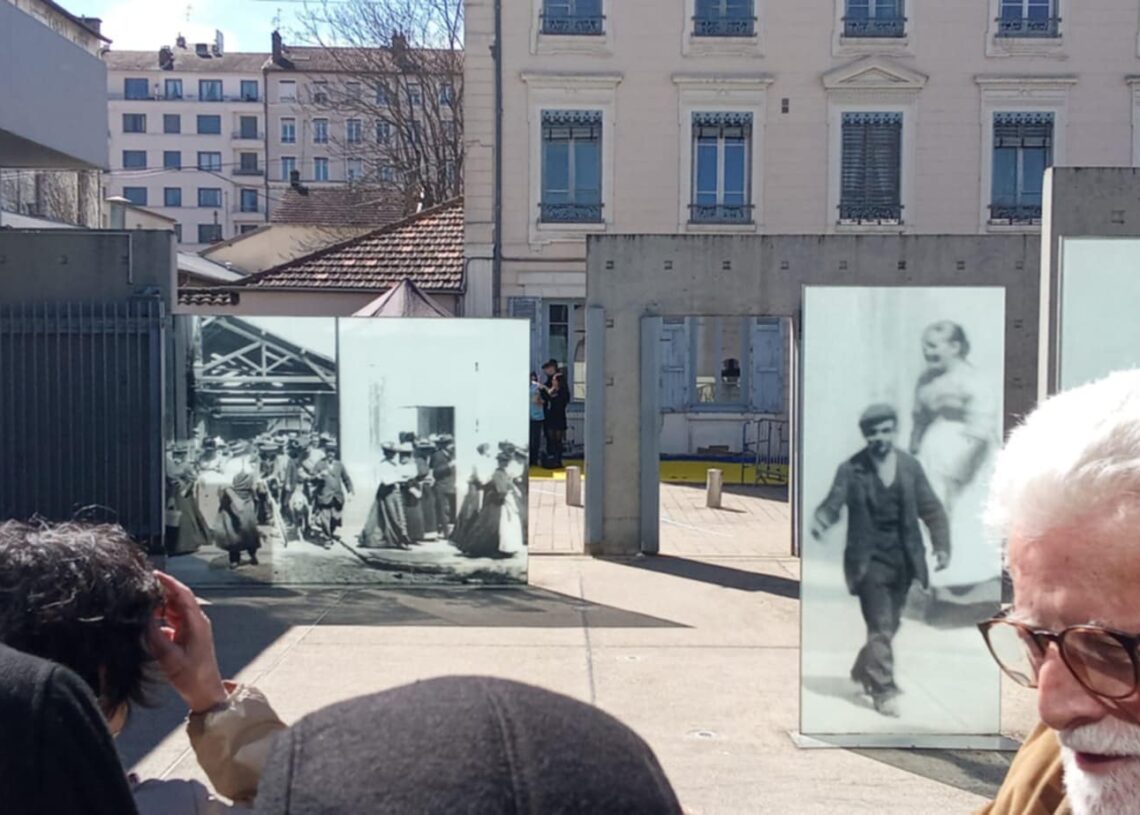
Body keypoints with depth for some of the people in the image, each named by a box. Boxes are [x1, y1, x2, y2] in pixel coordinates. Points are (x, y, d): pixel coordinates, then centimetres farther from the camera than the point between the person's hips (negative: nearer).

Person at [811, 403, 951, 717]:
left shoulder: (910, 466, 4)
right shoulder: (850, 469, -6)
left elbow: (931, 509, 6)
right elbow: (833, 503, -12)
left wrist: (941, 544, -6)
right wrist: (820, 522, -34)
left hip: (902, 560, 4)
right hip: (868, 559, -4)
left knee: (889, 625, 14)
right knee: (880, 626, -8)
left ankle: (863, 672, 37)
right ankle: (884, 691, 0)